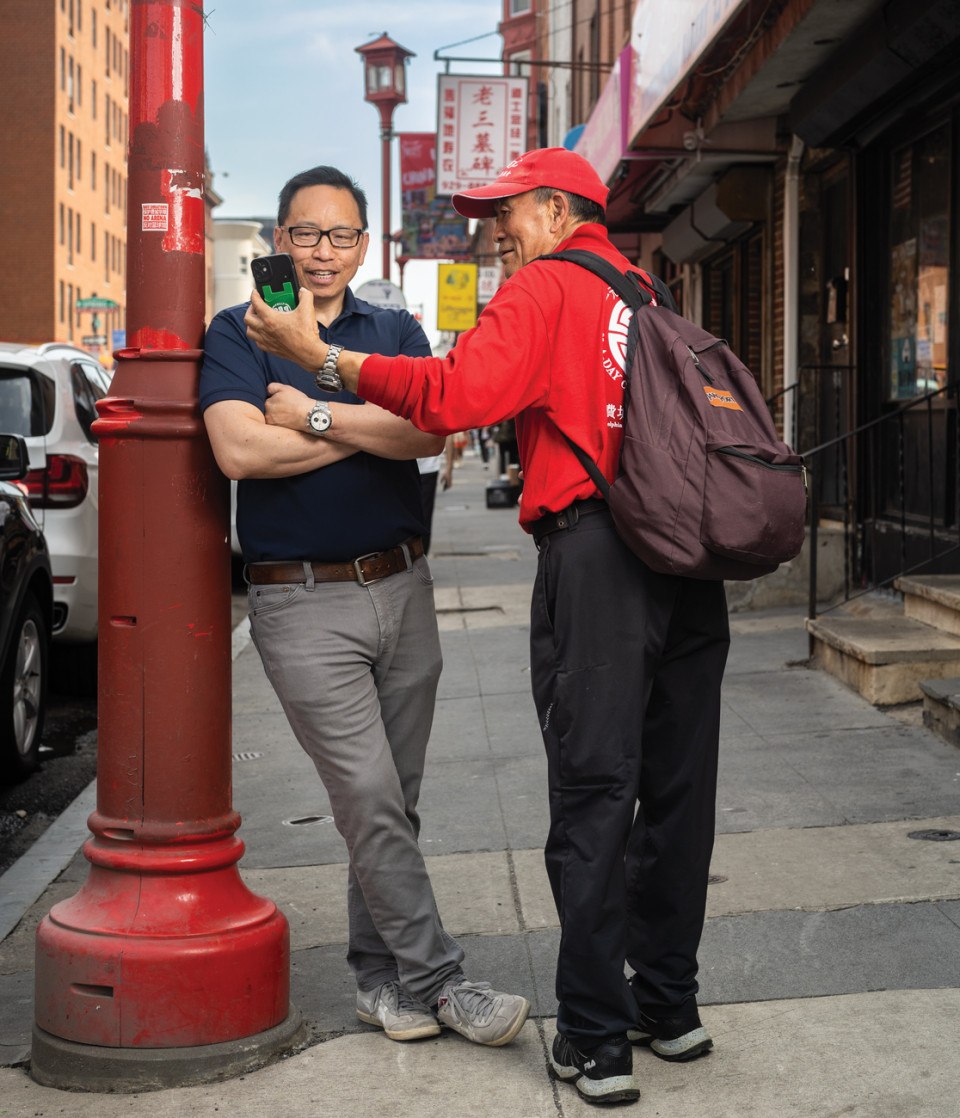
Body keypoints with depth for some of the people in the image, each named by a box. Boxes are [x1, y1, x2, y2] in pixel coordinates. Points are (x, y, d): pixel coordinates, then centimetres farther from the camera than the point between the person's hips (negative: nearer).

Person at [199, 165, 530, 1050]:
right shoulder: (240, 332, 2)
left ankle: (380, 976, 21)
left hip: (402, 587, 4)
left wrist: (315, 415, -13)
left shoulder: (397, 333, 12)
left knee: (392, 801, 9)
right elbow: (239, 449, -16)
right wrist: (374, 428, -7)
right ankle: (435, 981, -1)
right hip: (303, 602, -4)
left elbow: (432, 431, -6)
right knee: (370, 802, -8)